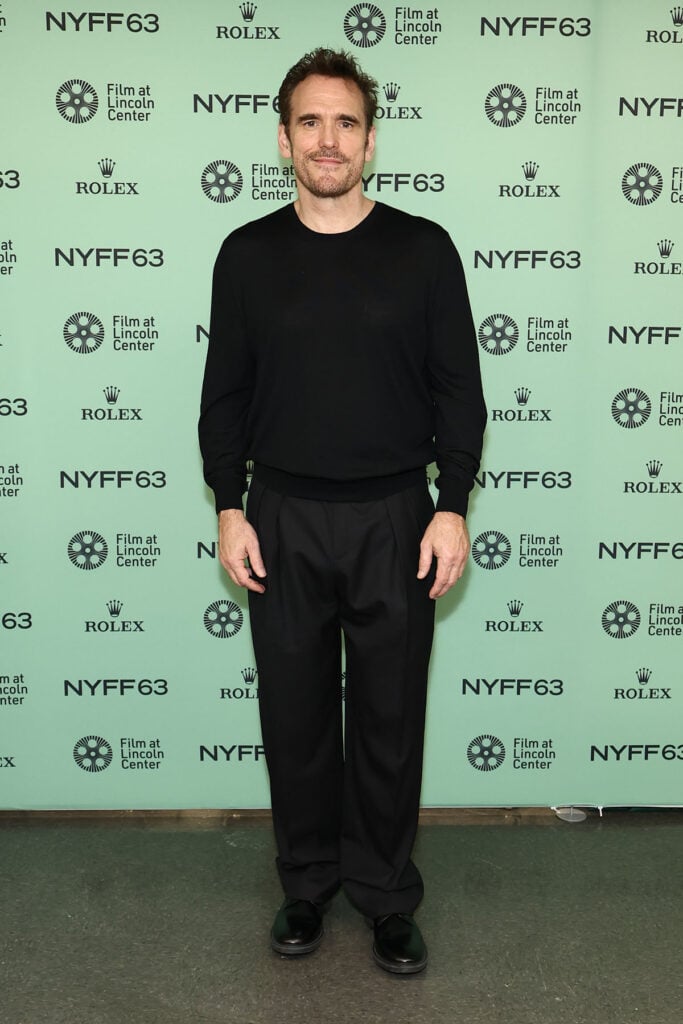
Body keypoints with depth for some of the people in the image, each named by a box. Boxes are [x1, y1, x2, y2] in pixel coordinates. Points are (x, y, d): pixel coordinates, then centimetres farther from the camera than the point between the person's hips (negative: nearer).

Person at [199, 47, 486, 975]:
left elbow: (459, 389, 1)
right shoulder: (248, 254, 4)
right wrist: (230, 509, -2)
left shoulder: (423, 249, 0)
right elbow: (225, 395, 6)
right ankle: (307, 883, 29)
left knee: (389, 717, 7)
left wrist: (452, 507, -7)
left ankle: (386, 894, 25)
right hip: (283, 520, 1)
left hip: (394, 519, -1)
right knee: (295, 715, 10)